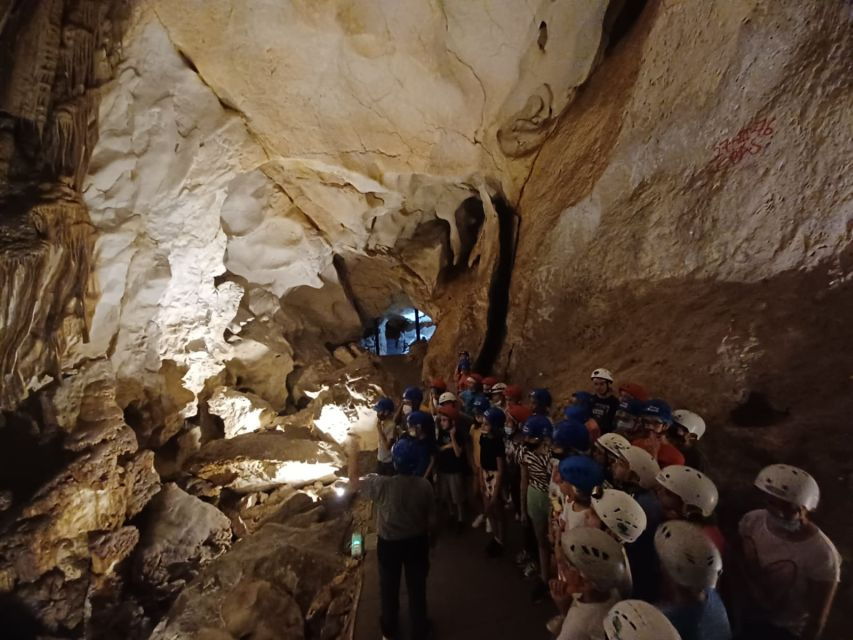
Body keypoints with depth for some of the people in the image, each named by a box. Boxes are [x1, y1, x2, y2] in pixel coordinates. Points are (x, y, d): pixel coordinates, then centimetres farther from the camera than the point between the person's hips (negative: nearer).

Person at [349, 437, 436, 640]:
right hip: (417, 542, 1)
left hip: (389, 544, -1)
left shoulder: (382, 484, -31)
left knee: (389, 586, 26)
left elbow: (354, 483, -14)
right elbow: (431, 518, -9)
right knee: (417, 586, 23)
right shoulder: (424, 485, -22)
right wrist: (431, 538, 11)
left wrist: (353, 453, -7)